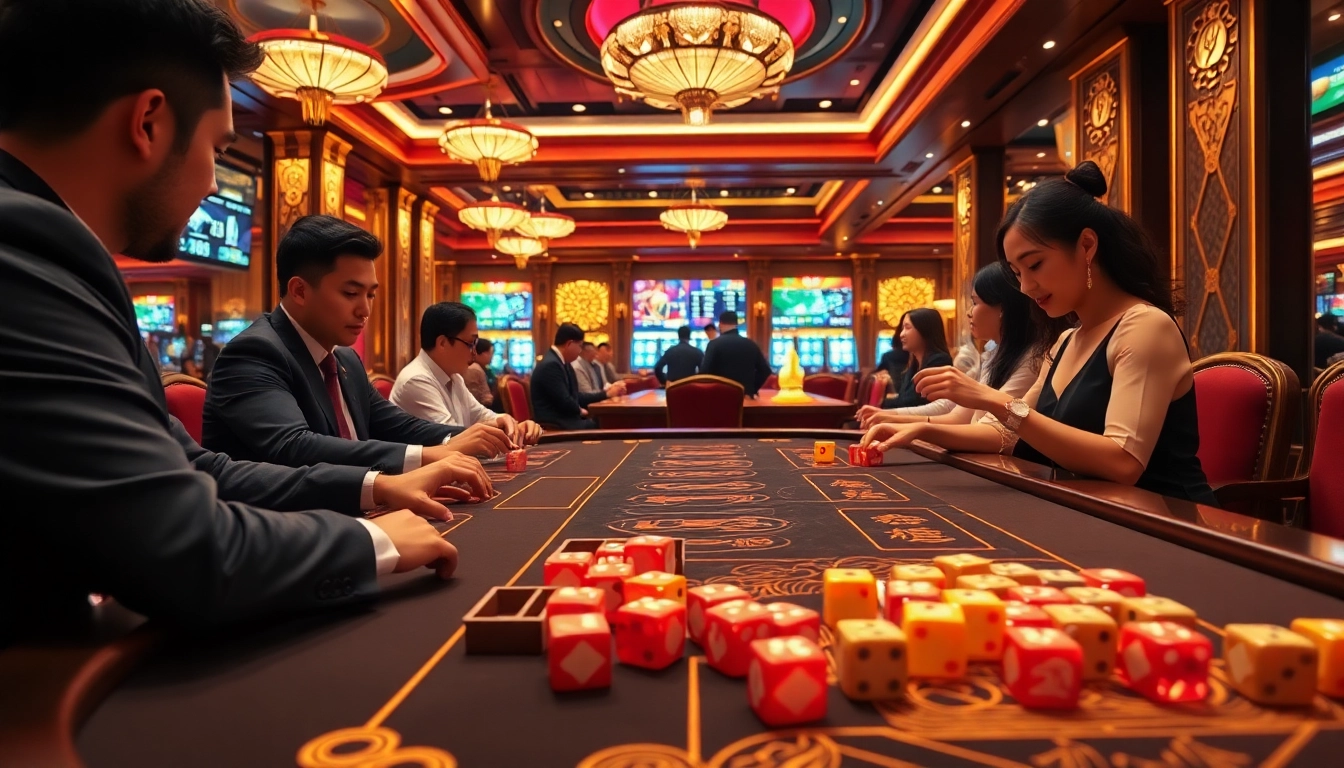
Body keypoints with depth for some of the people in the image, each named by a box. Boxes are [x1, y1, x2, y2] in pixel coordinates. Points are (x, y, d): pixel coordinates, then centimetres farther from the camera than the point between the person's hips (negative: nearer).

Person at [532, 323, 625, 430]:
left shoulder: (562, 363, 13)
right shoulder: (551, 364, -18)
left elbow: (576, 396, 15)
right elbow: (564, 402, -21)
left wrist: (607, 393, 16)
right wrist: (580, 410, -1)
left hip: (566, 419, 9)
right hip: (555, 424, -9)